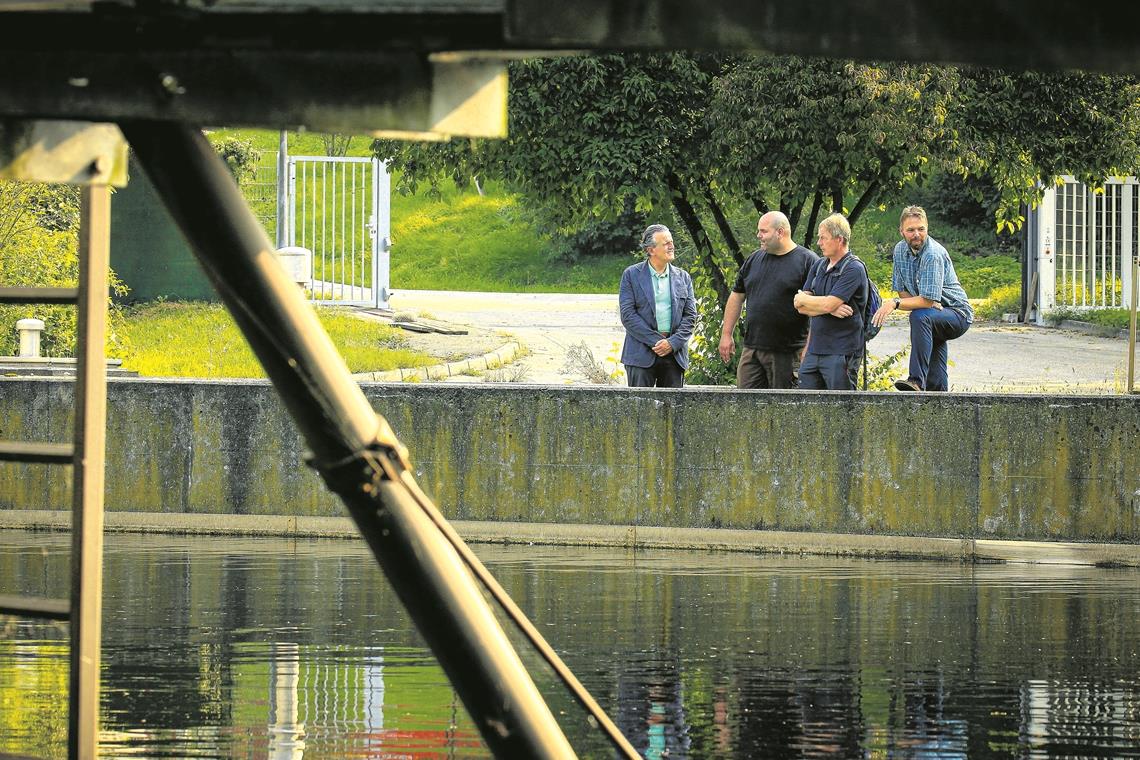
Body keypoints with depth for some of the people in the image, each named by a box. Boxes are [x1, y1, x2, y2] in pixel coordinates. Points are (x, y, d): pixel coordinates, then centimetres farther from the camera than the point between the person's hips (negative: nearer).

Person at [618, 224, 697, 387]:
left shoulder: (683, 277, 12)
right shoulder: (631, 275, 2)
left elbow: (690, 315, 7)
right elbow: (628, 315, -6)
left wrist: (672, 343, -8)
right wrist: (655, 341, -13)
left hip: (675, 353, 3)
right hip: (642, 354, -3)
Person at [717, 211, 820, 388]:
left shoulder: (808, 261, -5)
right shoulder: (754, 260, 14)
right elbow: (736, 297, 20)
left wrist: (809, 349, -14)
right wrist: (726, 334, 16)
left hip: (788, 353, -6)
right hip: (751, 350, 6)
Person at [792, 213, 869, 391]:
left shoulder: (854, 269, -10)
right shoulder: (818, 267, 14)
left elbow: (828, 304, -19)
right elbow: (801, 307, 5)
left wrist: (803, 299, 0)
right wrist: (830, 309, -12)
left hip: (842, 353, -7)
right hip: (814, 350, 7)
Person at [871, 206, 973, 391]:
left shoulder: (933, 254, -24)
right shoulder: (900, 250, 0)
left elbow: (927, 301, -28)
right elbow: (902, 291, 5)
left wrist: (895, 303, -31)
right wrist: (926, 302, -13)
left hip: (957, 314, -8)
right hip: (935, 318, 8)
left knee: (920, 317, -37)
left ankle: (917, 381, -44)